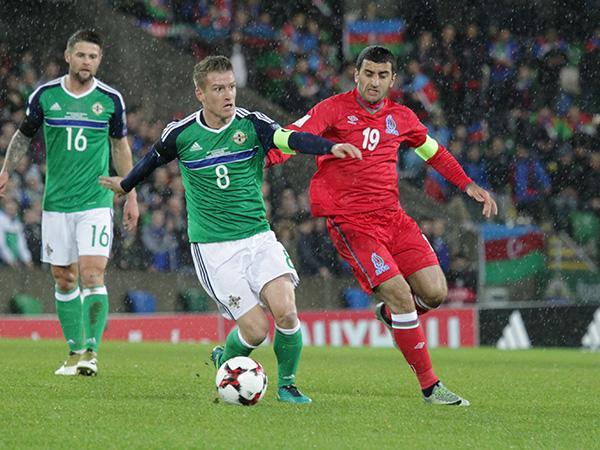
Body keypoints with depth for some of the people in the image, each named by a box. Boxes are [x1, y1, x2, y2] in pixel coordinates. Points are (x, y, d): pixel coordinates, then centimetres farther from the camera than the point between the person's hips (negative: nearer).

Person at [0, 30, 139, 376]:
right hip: (56, 202, 2)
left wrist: (131, 195, 11)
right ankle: (75, 351, 17)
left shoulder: (111, 99, -1)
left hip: (96, 202, -2)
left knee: (92, 274, -14)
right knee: (64, 279, 6)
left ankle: (92, 353, -13)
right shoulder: (45, 96, 0)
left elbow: (120, 146, 12)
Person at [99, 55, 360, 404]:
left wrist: (330, 147, -41)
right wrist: (126, 184, 36)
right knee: (256, 329, -10)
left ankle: (287, 384, 7)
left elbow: (291, 139, -23)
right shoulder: (181, 134, -3)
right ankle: (225, 363, 24)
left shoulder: (251, 124, -5)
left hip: (258, 237, 2)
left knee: (286, 311, -18)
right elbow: (154, 159, 18)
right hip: (214, 247, -1)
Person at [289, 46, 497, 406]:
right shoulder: (335, 109, -4)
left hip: (392, 215, 6)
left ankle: (391, 314, 28)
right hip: (350, 223, -6)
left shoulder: (401, 117, 12)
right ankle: (430, 387, -7)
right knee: (400, 294, -16)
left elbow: (433, 151, 28)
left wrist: (468, 185, 22)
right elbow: (295, 135, -19)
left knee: (435, 292, -7)